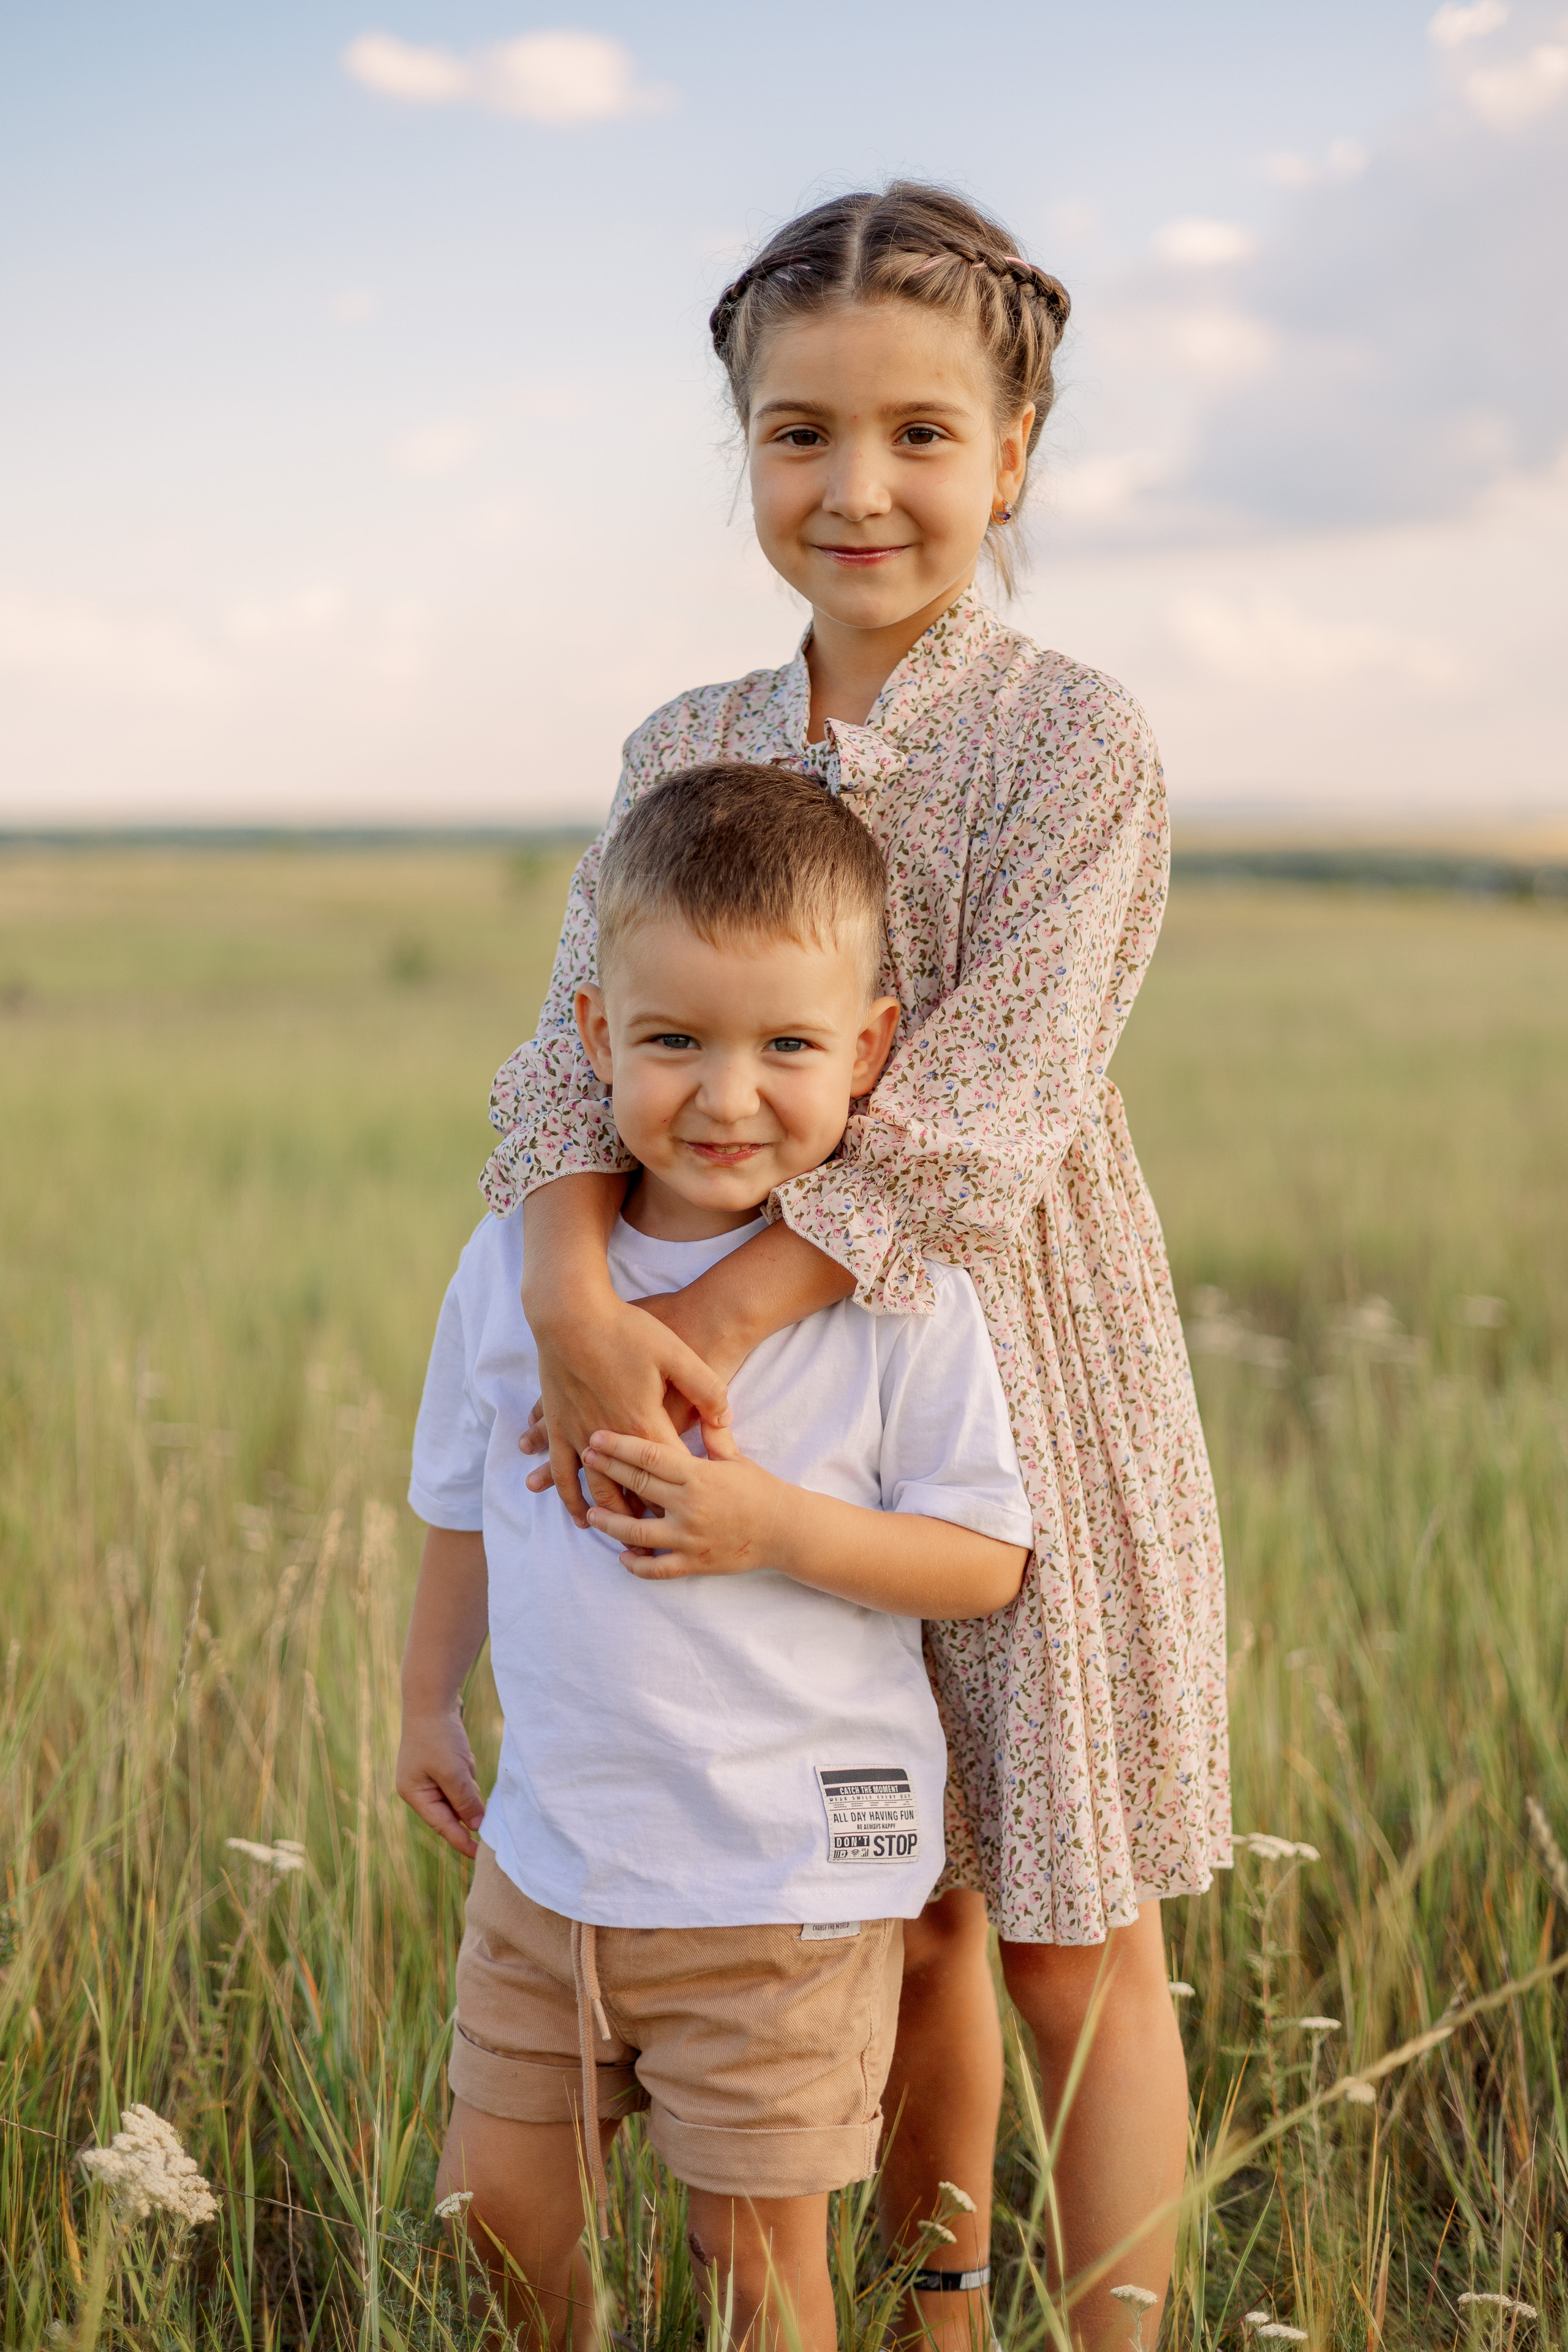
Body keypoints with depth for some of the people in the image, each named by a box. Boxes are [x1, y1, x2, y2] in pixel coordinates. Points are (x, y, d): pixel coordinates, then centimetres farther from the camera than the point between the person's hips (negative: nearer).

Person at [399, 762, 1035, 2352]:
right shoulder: (518, 1262, -2)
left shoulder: (899, 1295, -15)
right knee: (494, 2207, 17)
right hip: (549, 1851, 5)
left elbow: (986, 1561, -11)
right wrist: (427, 1704, 22)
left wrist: (780, 1529, -25)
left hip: (787, 1879, -4)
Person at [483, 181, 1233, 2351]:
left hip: (1028, 1379, -4)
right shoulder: (687, 751, 4)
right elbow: (581, 1050, -7)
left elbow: (975, 1116, -19)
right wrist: (579, 1301, -26)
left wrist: (719, 1323, -25)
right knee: (909, 1920, 17)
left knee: (1080, 1951, 5)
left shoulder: (1073, 743, -11)